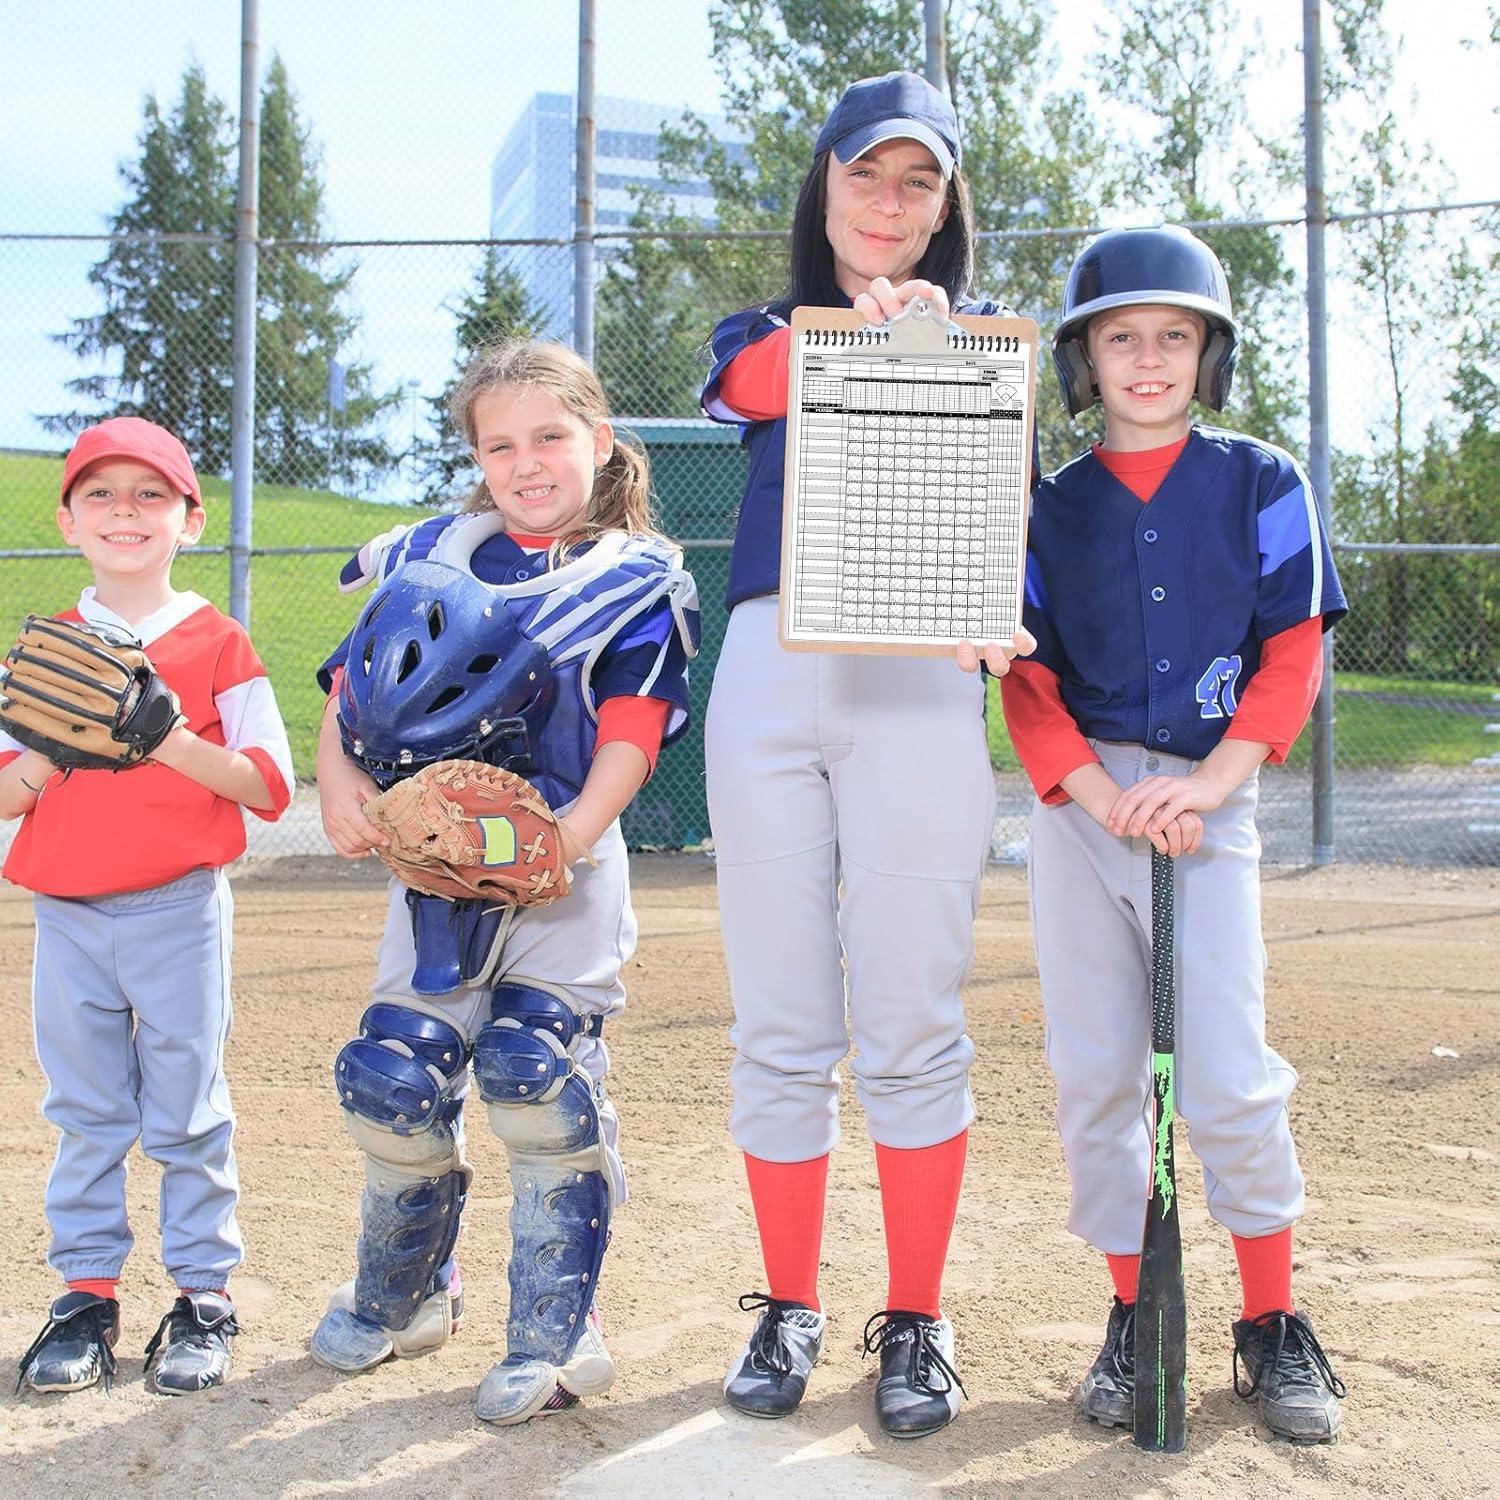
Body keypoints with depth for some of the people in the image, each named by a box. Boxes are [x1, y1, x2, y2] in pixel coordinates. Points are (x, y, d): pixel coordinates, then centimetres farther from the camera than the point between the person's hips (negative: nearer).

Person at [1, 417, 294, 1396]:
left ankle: (205, 1294, 16)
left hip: (180, 911, -3)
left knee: (187, 1112, 4)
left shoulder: (219, 645, -2)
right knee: (85, 1112, 10)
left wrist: (172, 739, -20)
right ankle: (87, 1293, 21)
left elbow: (269, 788, -7)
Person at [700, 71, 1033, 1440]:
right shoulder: (763, 336, 18)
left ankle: (916, 1325, 10)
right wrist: (858, 329, -32)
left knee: (913, 1026, -2)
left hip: (916, 676, -1)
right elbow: (761, 381, -9)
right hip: (766, 670, 2)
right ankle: (789, 1310, 17)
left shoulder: (980, 339, 15)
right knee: (781, 1028, 5)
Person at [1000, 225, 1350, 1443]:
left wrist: (1206, 782, -14)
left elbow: (1293, 653, -1)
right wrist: (1101, 794, -13)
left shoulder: (1262, 484, 5)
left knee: (1229, 1076, -7)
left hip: (1211, 798, -2)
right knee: (1094, 1075, 3)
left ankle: (1273, 1324, 10)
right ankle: (1133, 1315, 17)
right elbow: (1027, 676, 3)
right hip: (1080, 802, 2)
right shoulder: (1051, 507, 8)